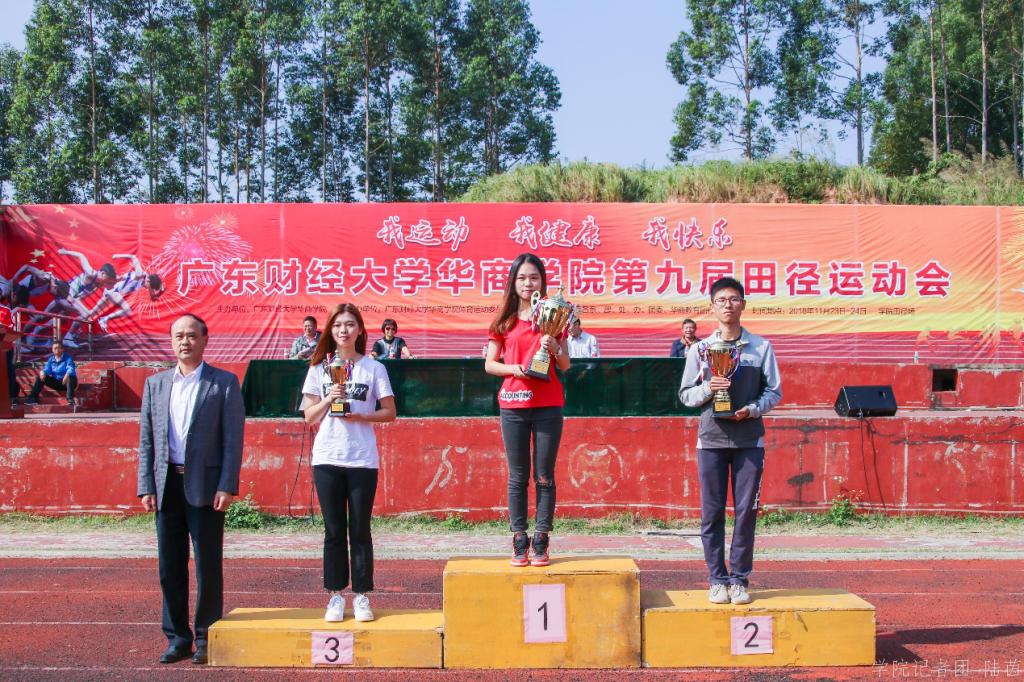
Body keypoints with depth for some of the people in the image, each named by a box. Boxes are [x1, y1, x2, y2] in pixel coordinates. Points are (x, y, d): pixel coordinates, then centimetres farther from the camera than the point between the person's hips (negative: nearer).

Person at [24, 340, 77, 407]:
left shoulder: (68, 358, -9)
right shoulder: (51, 359, 8)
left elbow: (70, 368, -27)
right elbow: (47, 369, -4)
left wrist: (67, 375, -51)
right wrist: (42, 372, -30)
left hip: (66, 382, -5)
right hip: (56, 382, 5)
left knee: (70, 378, -39)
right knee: (40, 378, -7)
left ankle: (70, 400, -52)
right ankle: (33, 398, -14)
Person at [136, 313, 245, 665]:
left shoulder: (224, 383, 0)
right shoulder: (155, 384, 11)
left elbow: (233, 439, -5)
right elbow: (146, 439, 11)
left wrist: (227, 487, -12)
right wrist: (146, 487, 3)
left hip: (205, 486, -4)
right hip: (167, 485, 4)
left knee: (208, 564, 2)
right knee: (170, 566, 8)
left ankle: (206, 637, 13)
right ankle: (177, 637, 18)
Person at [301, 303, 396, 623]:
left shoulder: (374, 368, 4)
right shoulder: (319, 368, 7)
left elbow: (389, 413, 3)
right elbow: (309, 416, 6)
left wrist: (360, 416, -12)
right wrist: (329, 399, -12)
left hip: (363, 459, -1)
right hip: (327, 458, 1)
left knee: (360, 530, 2)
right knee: (334, 530, 5)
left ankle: (362, 596, 9)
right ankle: (335, 596, 11)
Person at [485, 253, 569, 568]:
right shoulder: (504, 320, 7)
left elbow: (565, 365, 6)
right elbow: (489, 364, 6)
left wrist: (555, 348, -14)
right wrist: (513, 368, -12)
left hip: (548, 405, 0)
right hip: (513, 405, 1)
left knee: (544, 477, 1)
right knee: (517, 477, 4)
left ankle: (541, 543, 6)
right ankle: (519, 543, 9)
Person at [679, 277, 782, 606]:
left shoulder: (762, 347, 5)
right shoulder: (699, 349, 7)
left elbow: (774, 391, 6)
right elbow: (685, 394, 7)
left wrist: (753, 409, -12)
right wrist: (708, 388, -12)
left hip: (749, 439, 0)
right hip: (711, 439, 0)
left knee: (746, 512, 1)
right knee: (712, 513, 1)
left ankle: (740, 579, 11)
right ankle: (717, 579, 10)